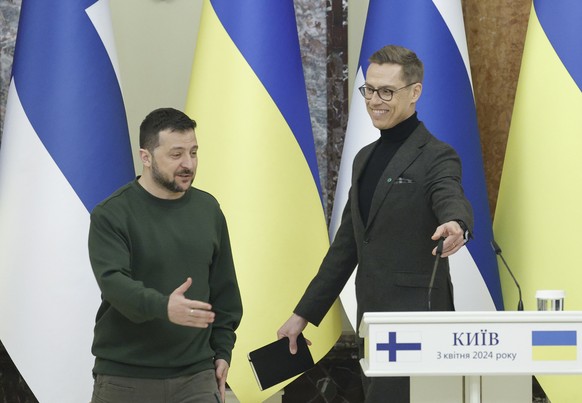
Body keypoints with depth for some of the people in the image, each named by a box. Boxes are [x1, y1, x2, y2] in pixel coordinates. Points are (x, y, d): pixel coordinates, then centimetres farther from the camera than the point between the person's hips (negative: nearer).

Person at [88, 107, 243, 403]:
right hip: (125, 379, -3)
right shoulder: (111, 215, -6)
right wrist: (163, 307, -36)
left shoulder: (208, 210, 10)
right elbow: (113, 282, -20)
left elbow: (223, 288, 17)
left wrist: (222, 350, 13)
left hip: (196, 377, 3)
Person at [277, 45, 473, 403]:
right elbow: (346, 245, 23)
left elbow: (452, 200, -28)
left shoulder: (436, 157, -6)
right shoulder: (366, 158, 18)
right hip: (371, 321, 8)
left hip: (414, 322, -8)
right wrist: (304, 313, 21)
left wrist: (455, 225, -52)